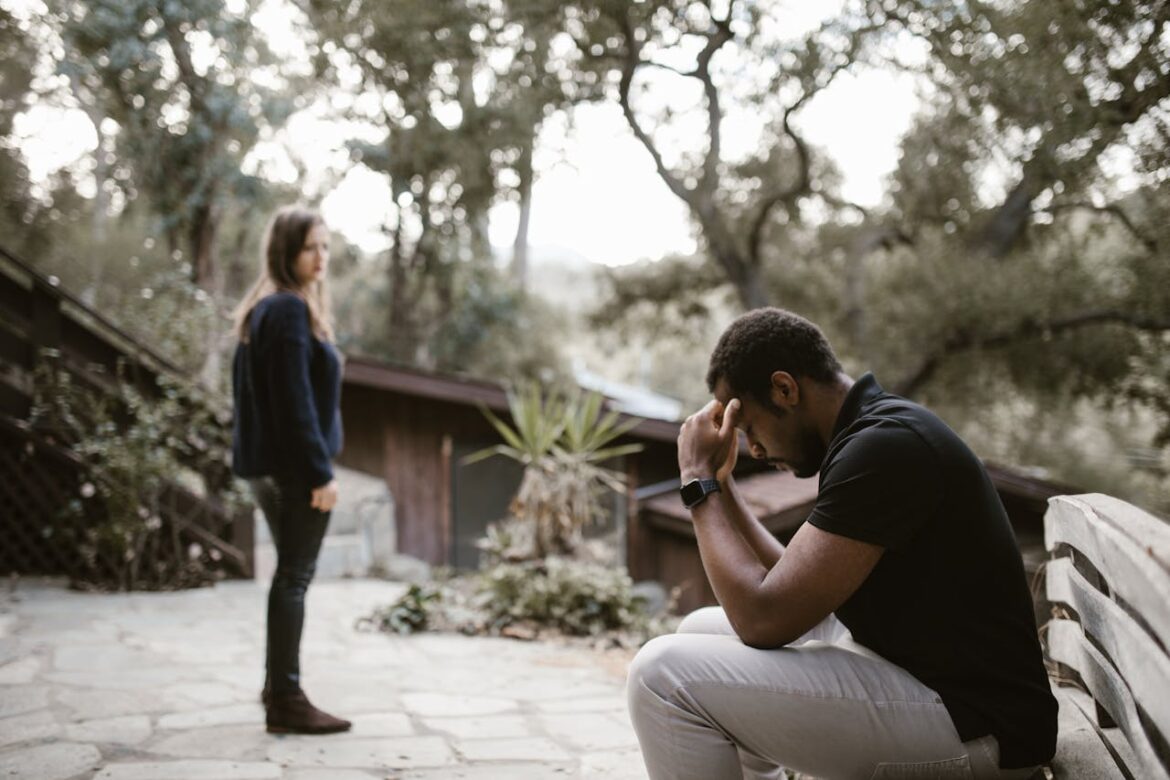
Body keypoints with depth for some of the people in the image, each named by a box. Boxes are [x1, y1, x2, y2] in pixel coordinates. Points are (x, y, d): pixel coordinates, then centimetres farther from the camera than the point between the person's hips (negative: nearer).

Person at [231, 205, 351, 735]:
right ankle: (285, 700, 1)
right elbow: (295, 400, -21)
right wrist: (320, 470, -20)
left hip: (267, 464, 10)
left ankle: (278, 684, 29)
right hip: (293, 465, -10)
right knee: (295, 576, -4)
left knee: (291, 572, 19)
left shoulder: (261, 309, 15)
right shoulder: (290, 310, -15)